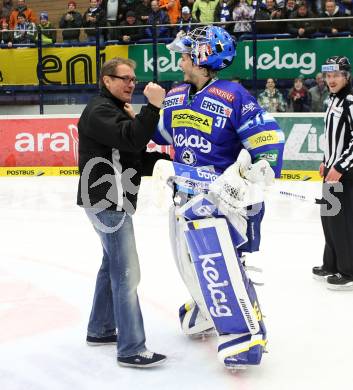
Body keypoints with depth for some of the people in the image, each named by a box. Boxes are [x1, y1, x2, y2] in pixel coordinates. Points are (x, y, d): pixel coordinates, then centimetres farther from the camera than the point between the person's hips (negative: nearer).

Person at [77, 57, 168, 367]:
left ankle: (100, 330, 31)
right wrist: (152, 107, -34)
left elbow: (132, 153, 17)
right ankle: (131, 350, -8)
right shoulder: (99, 111, -13)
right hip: (107, 202, -11)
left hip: (113, 201, 11)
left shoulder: (117, 110, 20)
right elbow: (130, 140, -30)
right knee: (126, 273, -11)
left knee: (112, 265, 19)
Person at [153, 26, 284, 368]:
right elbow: (163, 133, 23)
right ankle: (208, 311, 41)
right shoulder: (176, 96, 8)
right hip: (185, 191, 8)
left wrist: (259, 179, -19)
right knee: (191, 259, 18)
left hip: (221, 193, -8)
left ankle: (246, 332, -10)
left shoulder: (232, 96, -16)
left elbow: (269, 137, -16)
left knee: (218, 259, -18)